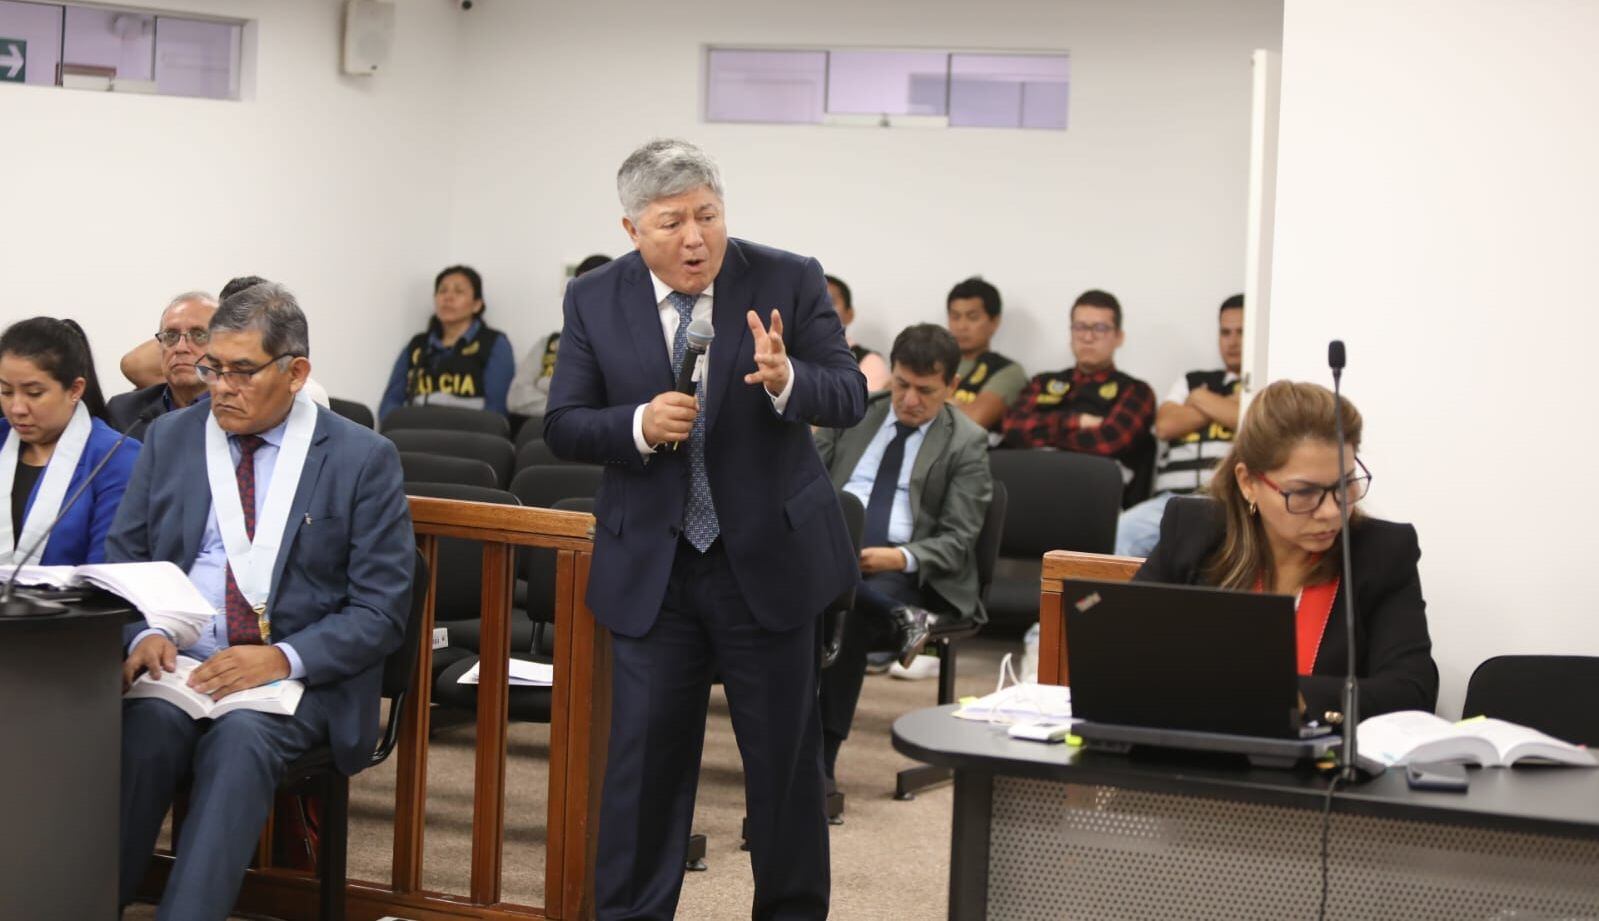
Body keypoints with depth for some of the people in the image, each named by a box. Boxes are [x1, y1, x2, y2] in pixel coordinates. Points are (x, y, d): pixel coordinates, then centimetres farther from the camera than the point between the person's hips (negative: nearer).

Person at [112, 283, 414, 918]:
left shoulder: (363, 459, 1)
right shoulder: (170, 438, 12)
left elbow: (381, 611, -1)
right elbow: (123, 557, 14)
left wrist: (282, 659, -17)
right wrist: (143, 634, -9)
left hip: (301, 675, -2)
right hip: (179, 664, 2)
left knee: (240, 740, -34)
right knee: (150, 727, -31)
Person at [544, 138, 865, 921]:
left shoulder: (789, 282, -6)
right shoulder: (593, 301, -1)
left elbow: (850, 397, -9)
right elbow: (563, 428, -1)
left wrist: (788, 380, -31)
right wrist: (638, 424, -21)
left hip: (771, 558, -1)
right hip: (650, 568, 1)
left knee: (787, 754, 9)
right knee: (643, 754, 5)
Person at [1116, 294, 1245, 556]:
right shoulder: (1191, 382, 30)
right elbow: (1166, 425, 12)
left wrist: (1202, 400, 11)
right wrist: (1227, 405, 11)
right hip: (1172, 498, 4)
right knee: (1121, 532, -27)